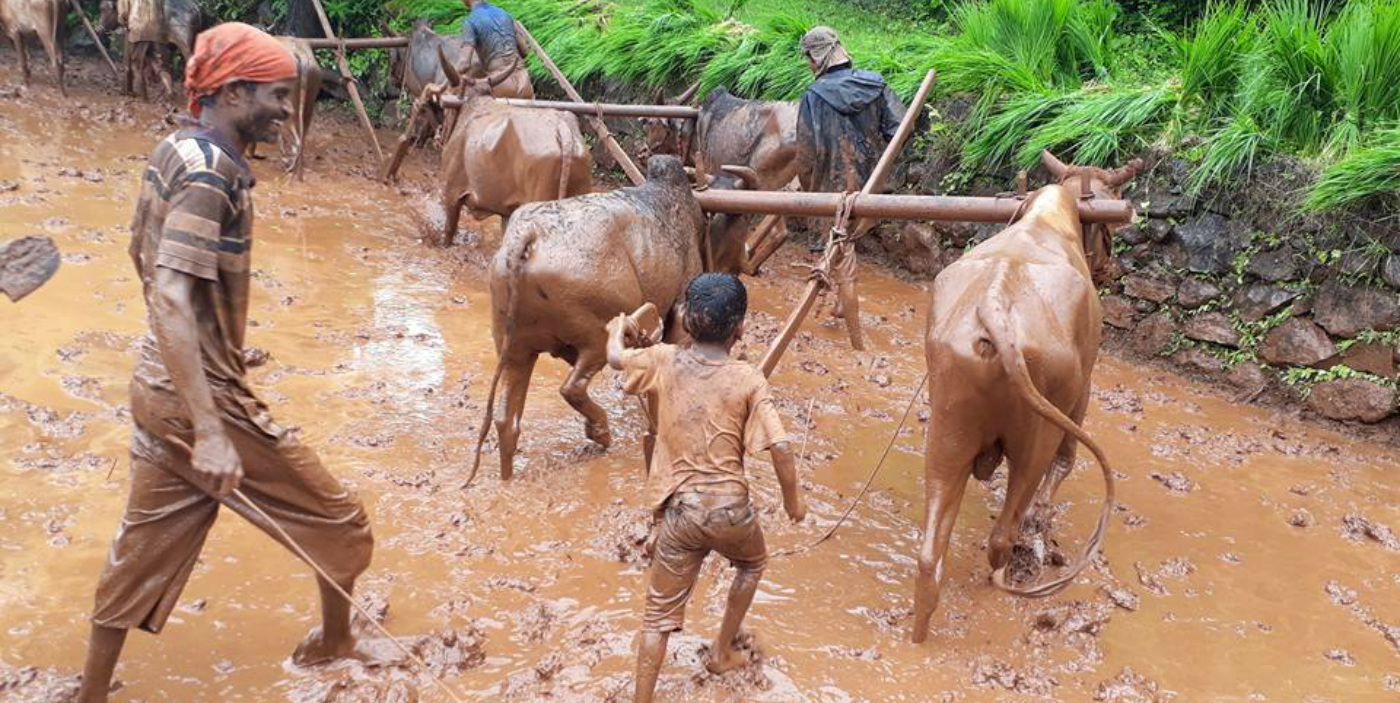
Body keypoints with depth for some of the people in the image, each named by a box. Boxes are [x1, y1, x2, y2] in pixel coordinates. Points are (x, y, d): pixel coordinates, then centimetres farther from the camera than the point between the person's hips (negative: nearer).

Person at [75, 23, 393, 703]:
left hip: (160, 386, 9)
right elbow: (171, 301, -31)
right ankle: (334, 639, 34)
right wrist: (211, 433, -35)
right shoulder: (210, 172, -23)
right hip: (202, 397, -9)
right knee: (334, 516, 11)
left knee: (145, 546, 18)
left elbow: (142, 252, 21)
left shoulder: (174, 150, 6)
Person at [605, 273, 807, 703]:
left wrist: (619, 327, 39)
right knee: (752, 563, 33)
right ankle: (722, 652, 39)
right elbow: (779, 449, -13)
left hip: (677, 511, 1)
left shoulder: (665, 361, -3)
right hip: (728, 508, -1)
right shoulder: (748, 380, -10)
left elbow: (615, 357, 17)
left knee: (660, 612, 11)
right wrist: (793, 499, 3)